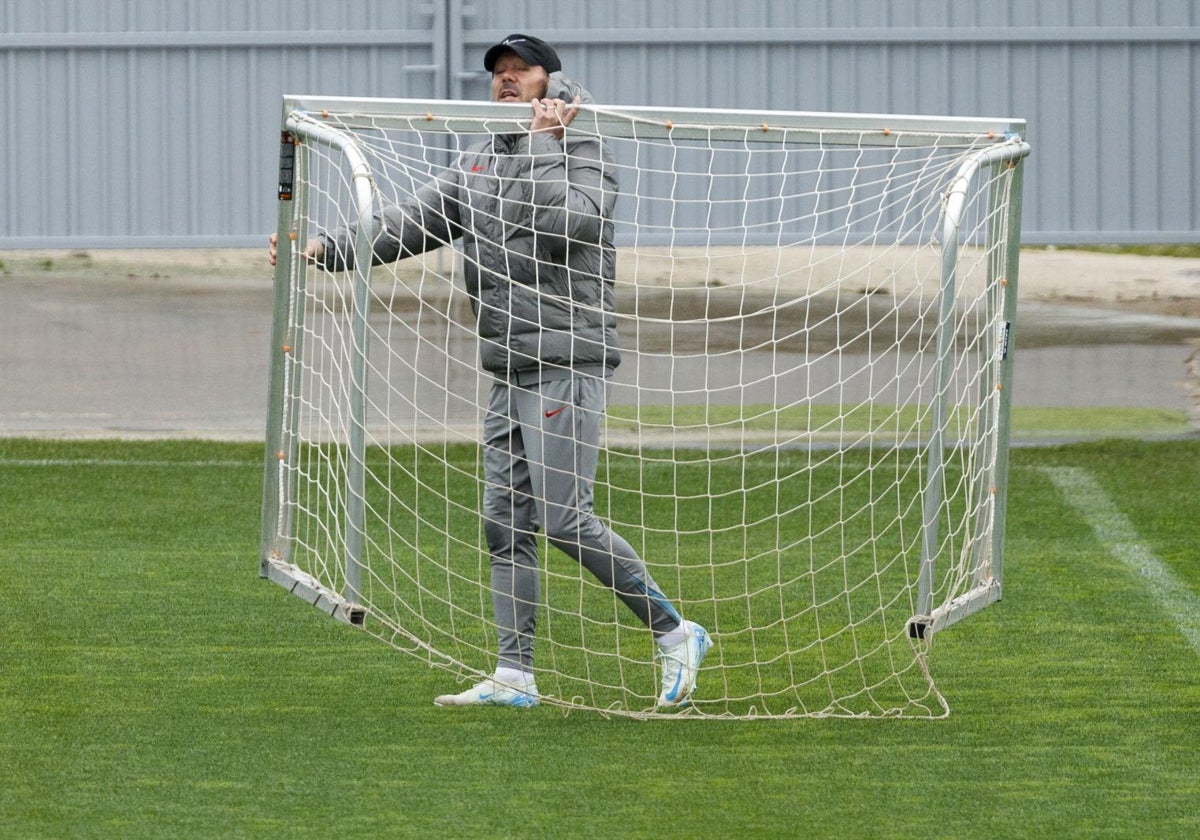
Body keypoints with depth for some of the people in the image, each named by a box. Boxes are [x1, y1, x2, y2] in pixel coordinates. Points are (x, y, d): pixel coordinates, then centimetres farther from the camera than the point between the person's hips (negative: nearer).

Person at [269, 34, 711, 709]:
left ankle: (675, 633, -1)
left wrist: (544, 145, -19)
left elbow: (557, 226, -24)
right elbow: (412, 224, 10)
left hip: (568, 366, -8)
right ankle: (515, 677, 9)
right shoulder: (478, 165, 16)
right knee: (507, 521, 6)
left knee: (564, 519, -13)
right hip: (511, 374, 8)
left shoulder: (587, 156, -6)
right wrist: (327, 249, 0)